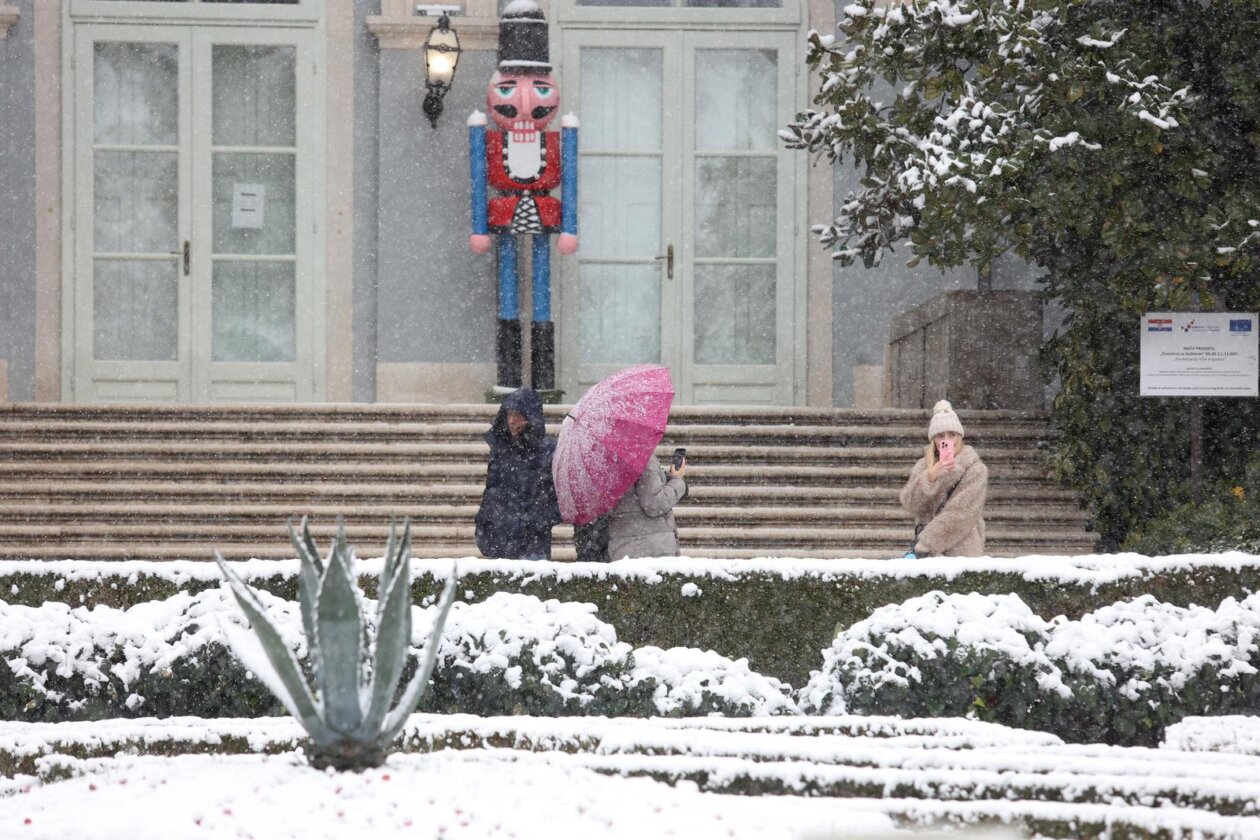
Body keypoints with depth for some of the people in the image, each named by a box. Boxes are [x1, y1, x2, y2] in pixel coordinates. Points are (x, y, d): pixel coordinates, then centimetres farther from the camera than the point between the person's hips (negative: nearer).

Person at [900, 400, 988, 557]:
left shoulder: (975, 469, -3)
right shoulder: (924, 466, 10)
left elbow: (958, 514, -11)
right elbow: (910, 503, -3)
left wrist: (923, 547, -16)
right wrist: (930, 477, -20)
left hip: (961, 553, -3)